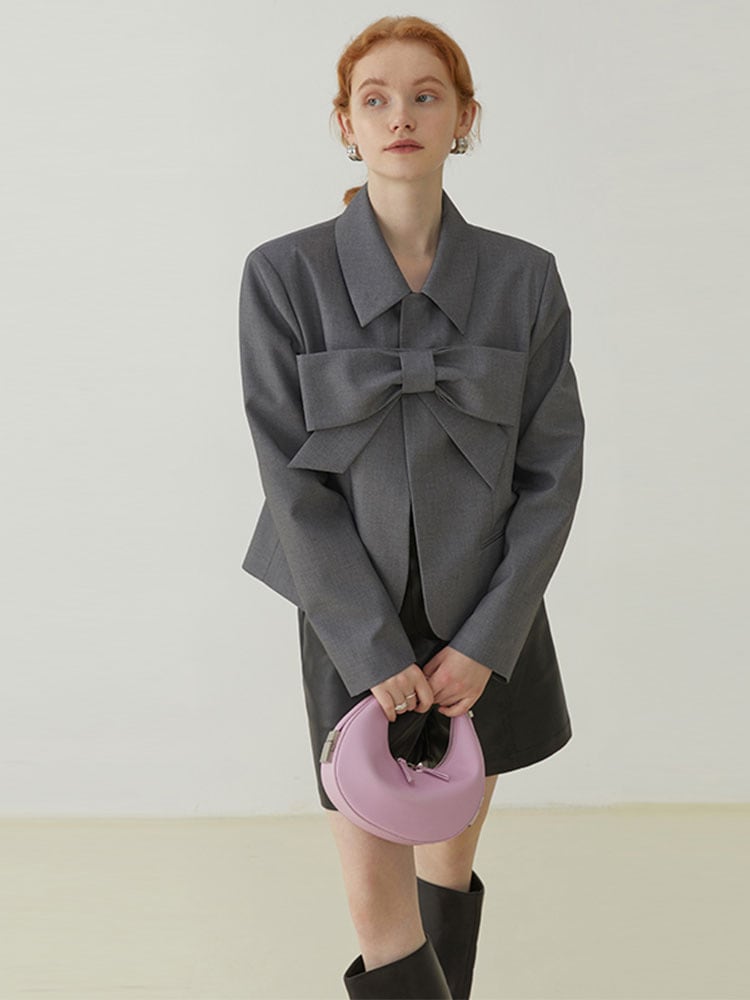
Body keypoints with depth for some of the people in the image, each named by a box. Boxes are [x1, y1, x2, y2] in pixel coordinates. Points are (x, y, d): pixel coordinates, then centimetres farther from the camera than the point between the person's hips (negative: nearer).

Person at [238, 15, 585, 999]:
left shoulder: (525, 277, -3)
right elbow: (292, 478, -10)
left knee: (450, 873, 18)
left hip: (486, 626, 2)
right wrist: (375, 650, -13)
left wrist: (485, 639, -9)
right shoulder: (284, 274, -8)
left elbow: (552, 472, -2)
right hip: (353, 628, -1)